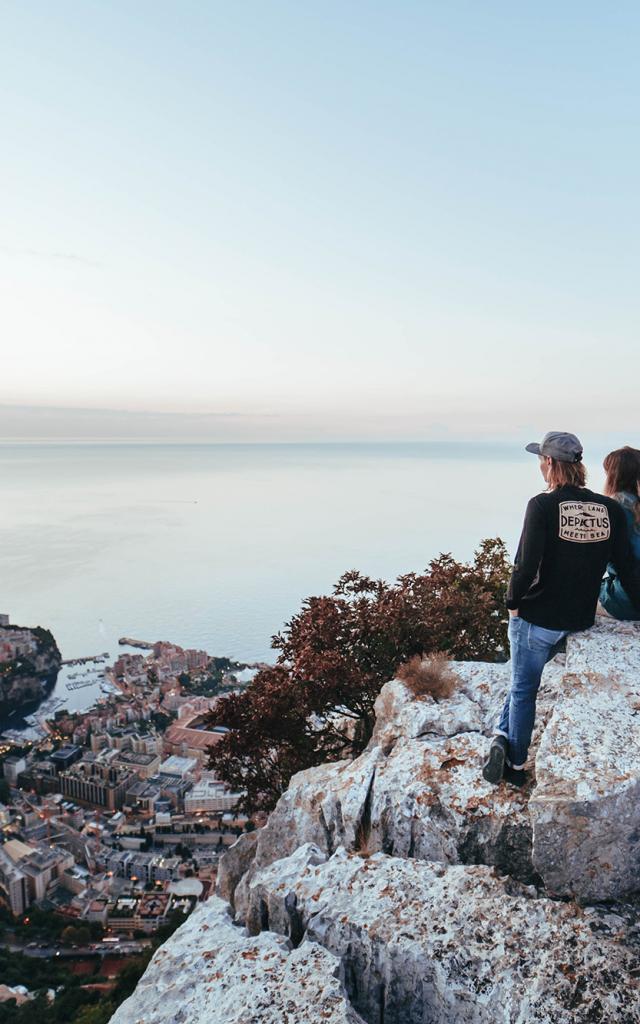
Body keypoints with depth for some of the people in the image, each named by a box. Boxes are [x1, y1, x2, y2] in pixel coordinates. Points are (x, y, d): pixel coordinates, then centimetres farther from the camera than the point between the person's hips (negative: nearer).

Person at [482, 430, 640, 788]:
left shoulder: (543, 505, -17)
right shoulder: (611, 509, -2)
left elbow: (526, 565, -20)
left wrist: (513, 603, -5)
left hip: (536, 618, -4)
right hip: (580, 621, 5)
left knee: (524, 689, 13)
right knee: (525, 680, 24)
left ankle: (516, 766, 20)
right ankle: (504, 738, 22)